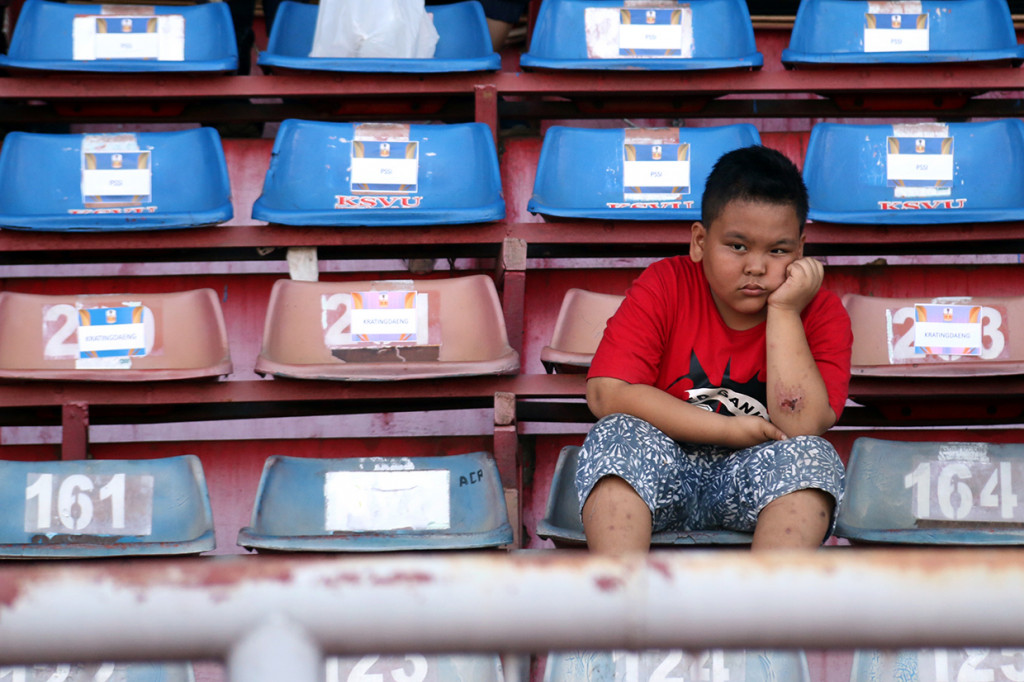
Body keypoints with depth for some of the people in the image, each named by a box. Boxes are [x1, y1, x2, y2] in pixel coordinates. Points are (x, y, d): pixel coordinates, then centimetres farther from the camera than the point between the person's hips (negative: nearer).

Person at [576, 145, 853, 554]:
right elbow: (607, 394, -17)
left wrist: (784, 311, -19)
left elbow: (800, 425, -20)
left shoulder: (821, 313, -5)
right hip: (660, 476, 0)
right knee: (618, 435, -29)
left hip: (757, 487, 0)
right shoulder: (664, 286, -4)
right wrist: (729, 431, -18)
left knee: (813, 456, -29)